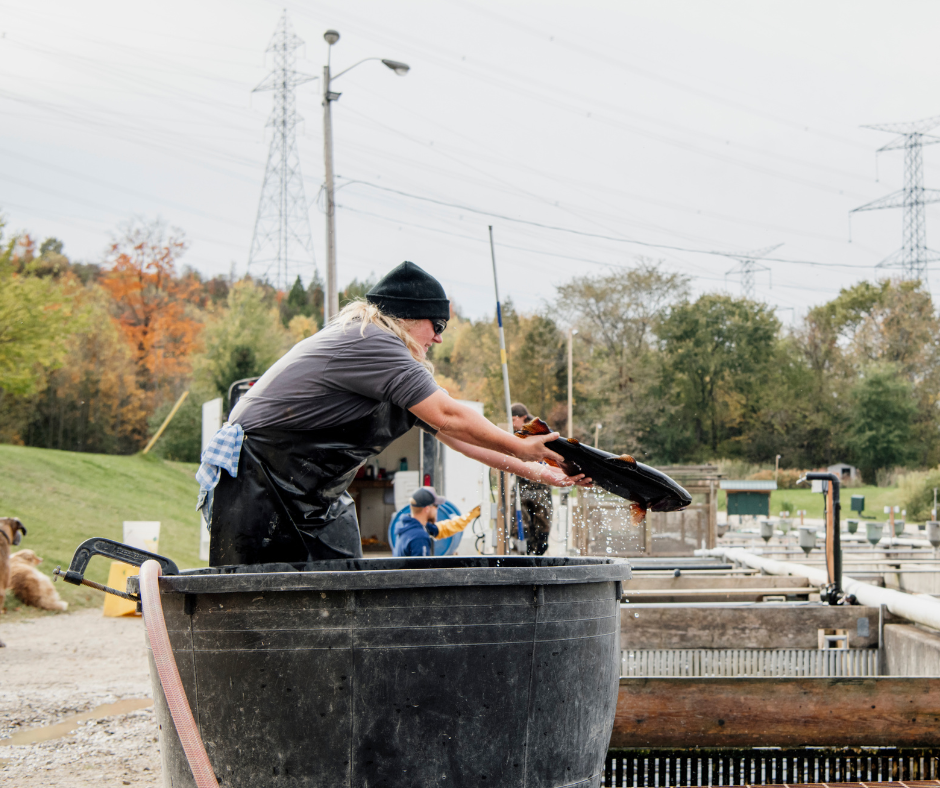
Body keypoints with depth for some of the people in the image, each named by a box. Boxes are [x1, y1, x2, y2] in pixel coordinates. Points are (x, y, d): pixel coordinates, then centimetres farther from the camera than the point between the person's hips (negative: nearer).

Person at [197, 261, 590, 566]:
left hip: (316, 498, 10)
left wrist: (528, 468, 13)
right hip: (255, 484, -10)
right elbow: (448, 417, -20)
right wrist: (520, 449, -9)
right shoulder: (371, 343, -18)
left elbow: (448, 430, 15)